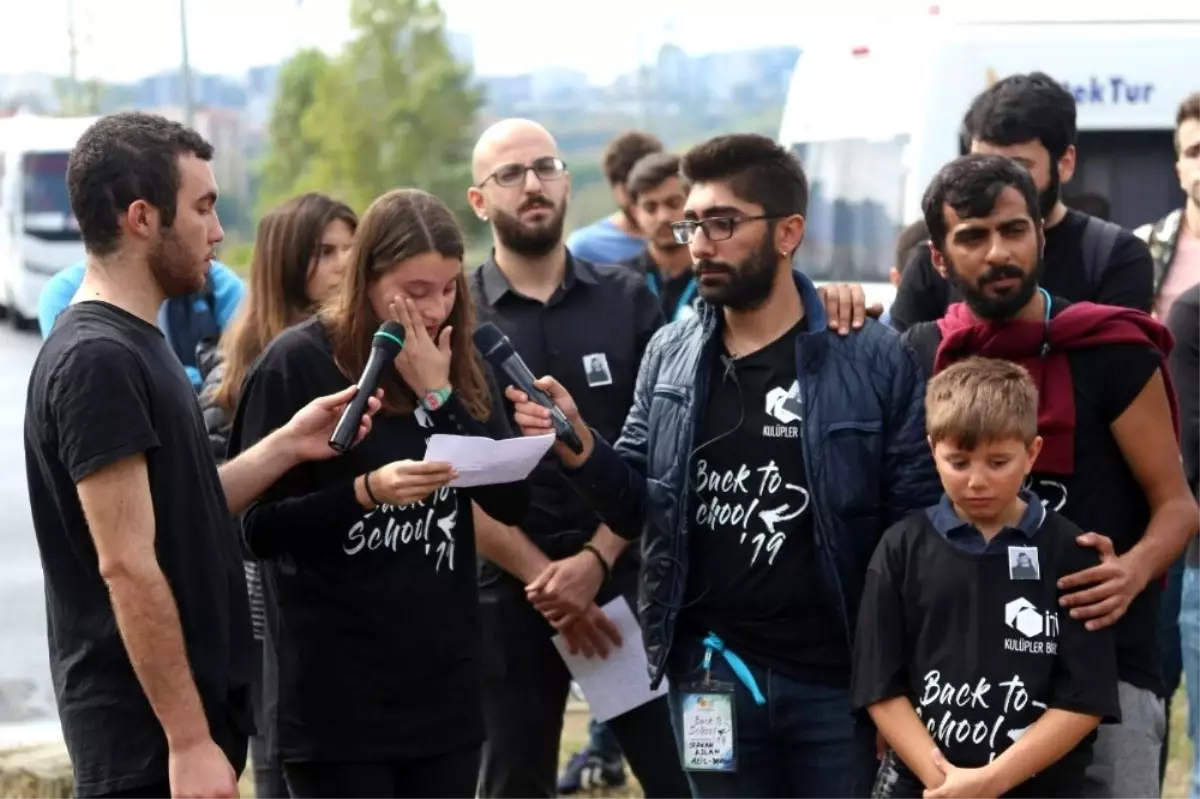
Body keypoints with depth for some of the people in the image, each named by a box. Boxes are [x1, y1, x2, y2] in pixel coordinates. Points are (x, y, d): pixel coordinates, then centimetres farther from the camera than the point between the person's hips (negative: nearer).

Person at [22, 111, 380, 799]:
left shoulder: (137, 344, 13)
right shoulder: (97, 360, -18)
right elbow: (127, 566, -22)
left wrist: (287, 446, 3)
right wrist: (188, 741, -22)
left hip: (195, 707, 10)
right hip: (149, 740, -10)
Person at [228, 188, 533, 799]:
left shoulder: (460, 363, 9)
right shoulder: (298, 364, -8)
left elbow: (512, 500, 0)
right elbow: (258, 527, -9)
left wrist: (438, 396, -9)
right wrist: (366, 493, -24)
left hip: (445, 685, 5)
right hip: (338, 694, -5)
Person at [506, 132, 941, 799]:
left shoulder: (876, 359, -7)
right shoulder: (669, 355, 6)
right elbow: (638, 506, 12)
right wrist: (579, 448, -9)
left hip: (836, 679, -3)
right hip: (710, 674, 3)